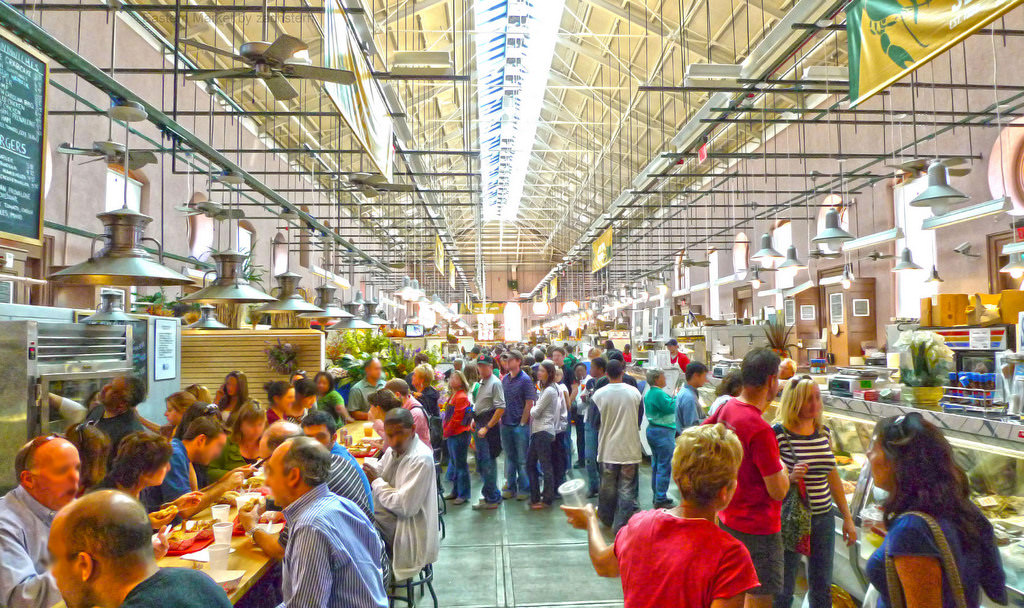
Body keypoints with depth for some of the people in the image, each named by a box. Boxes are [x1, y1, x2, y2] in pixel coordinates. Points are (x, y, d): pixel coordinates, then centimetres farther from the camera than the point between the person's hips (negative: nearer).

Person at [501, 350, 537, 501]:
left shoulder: (525, 379, -9)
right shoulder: (505, 379, 9)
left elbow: (529, 403, -11)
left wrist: (522, 423, -13)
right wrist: (501, 419, 7)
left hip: (520, 426, -6)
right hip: (506, 425, 6)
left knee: (522, 459, 3)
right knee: (509, 457, 14)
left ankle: (524, 489, 13)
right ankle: (510, 487, 25)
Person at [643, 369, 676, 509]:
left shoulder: (648, 394, 12)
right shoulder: (659, 394, -18)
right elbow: (671, 408, -21)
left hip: (652, 430, 10)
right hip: (663, 432, -10)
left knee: (656, 465, 15)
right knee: (664, 467, -4)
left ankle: (657, 497, 24)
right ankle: (661, 500, 0)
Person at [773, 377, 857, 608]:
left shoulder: (824, 432, 6)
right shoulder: (778, 433, -14)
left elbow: (833, 477, 15)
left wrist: (848, 518, 17)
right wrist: (790, 478, -28)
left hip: (824, 519, 6)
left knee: (822, 588, 18)